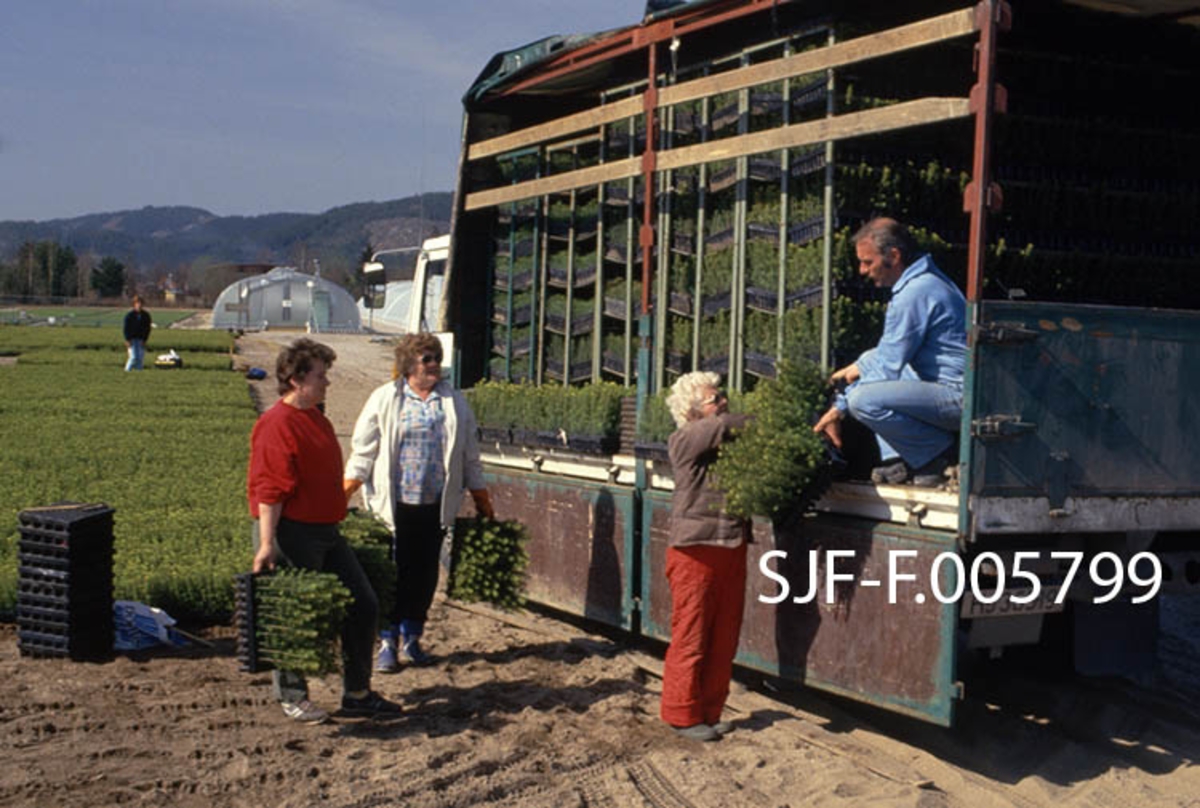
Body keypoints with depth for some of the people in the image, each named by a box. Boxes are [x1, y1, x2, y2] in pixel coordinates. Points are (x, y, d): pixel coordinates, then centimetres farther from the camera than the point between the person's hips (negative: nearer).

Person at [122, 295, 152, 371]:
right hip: (132, 339, -3)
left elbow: (147, 328, 4)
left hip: (141, 340, 3)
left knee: (141, 357, -2)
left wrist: (145, 340, -4)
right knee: (133, 357, -12)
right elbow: (126, 328, -4)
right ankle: (127, 370, 4)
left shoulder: (146, 315, 2)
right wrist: (127, 340, -10)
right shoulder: (130, 315, -6)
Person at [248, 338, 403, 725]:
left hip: (326, 532, 10)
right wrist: (267, 544, -24)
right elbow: (269, 490, -21)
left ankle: (357, 693, 20)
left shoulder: (315, 417, 15)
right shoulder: (277, 424, -16)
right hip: (291, 533, -10)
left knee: (363, 605, 10)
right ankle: (292, 698, 18)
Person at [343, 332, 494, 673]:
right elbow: (363, 452, 1)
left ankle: (411, 638, 21)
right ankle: (388, 642, 9)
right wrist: (343, 495, -8)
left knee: (425, 572, 8)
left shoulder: (454, 402, 9)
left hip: (436, 504, 3)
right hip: (394, 503, -3)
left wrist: (482, 501, 14)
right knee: (394, 572, -1)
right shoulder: (384, 399, 2)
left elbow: (470, 456, 14)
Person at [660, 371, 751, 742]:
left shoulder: (730, 443, 14)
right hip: (695, 549, -6)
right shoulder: (683, 441, -5)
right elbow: (721, 426, -18)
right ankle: (683, 715, 11)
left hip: (732, 548, 6)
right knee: (690, 636, 0)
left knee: (724, 638, 11)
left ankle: (710, 712, 22)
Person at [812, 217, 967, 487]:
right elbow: (892, 351, 26)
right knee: (872, 360, 25)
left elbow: (890, 366, -15)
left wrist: (840, 406, -1)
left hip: (960, 396, -11)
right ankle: (899, 462, 11)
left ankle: (939, 454, -7)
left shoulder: (915, 294, -18)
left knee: (864, 400, -27)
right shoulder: (925, 280, 16)